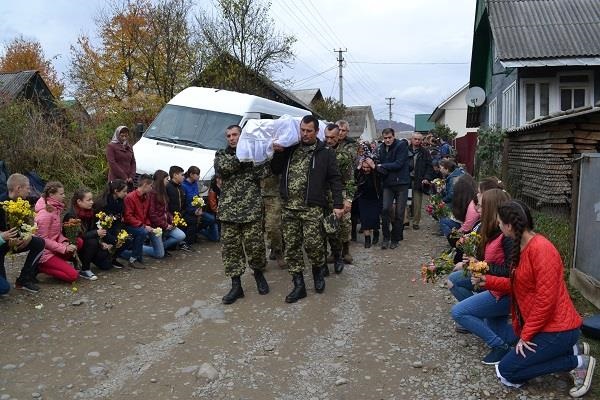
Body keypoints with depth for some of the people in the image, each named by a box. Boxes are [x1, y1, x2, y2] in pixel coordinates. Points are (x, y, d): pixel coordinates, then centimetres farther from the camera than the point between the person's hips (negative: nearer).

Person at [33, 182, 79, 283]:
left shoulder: (56, 209, 6)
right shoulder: (45, 213, -21)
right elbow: (43, 239, -22)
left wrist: (64, 242, -7)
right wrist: (64, 248, -22)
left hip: (54, 249, 9)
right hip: (45, 253, -9)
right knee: (73, 275, -16)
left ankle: (58, 262, 1)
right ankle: (39, 267, -4)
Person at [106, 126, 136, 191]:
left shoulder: (129, 147, 18)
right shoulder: (111, 146, 1)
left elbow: (133, 163, 15)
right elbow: (112, 164, -8)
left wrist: (131, 177, -1)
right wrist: (124, 177, -11)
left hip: (128, 180, 5)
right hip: (116, 179, -5)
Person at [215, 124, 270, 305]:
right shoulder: (221, 154, 13)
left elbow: (262, 173, -6)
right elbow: (222, 169, -10)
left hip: (252, 209, -1)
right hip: (228, 210, 2)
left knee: (255, 245, -1)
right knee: (230, 247, 2)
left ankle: (258, 273, 28)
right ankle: (236, 285, 13)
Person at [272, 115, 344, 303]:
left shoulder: (325, 152, 2)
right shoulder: (290, 148, 12)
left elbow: (334, 179, 0)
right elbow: (276, 170, 18)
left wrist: (338, 205, -7)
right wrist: (278, 153, 0)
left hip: (311, 207, -4)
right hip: (289, 206, 4)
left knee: (312, 243, -10)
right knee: (291, 247, 5)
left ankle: (318, 272, 22)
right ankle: (299, 286, 15)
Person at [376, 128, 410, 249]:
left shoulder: (401, 145, -7)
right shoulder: (382, 149, 7)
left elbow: (399, 164, -16)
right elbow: (380, 166, 7)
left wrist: (382, 166, -9)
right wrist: (382, 170, -16)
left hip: (401, 183, -3)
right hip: (388, 183, 3)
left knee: (399, 213, 3)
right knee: (385, 209, -11)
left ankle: (395, 239, 16)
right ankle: (386, 237, 4)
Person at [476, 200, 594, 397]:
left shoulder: (540, 248, -23)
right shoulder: (522, 246, 6)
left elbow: (546, 299, -24)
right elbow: (517, 284, 12)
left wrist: (526, 335, -17)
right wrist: (487, 281, 6)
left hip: (557, 329, -10)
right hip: (542, 325, 10)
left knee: (506, 372, -5)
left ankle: (578, 362, 1)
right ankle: (571, 351, 18)